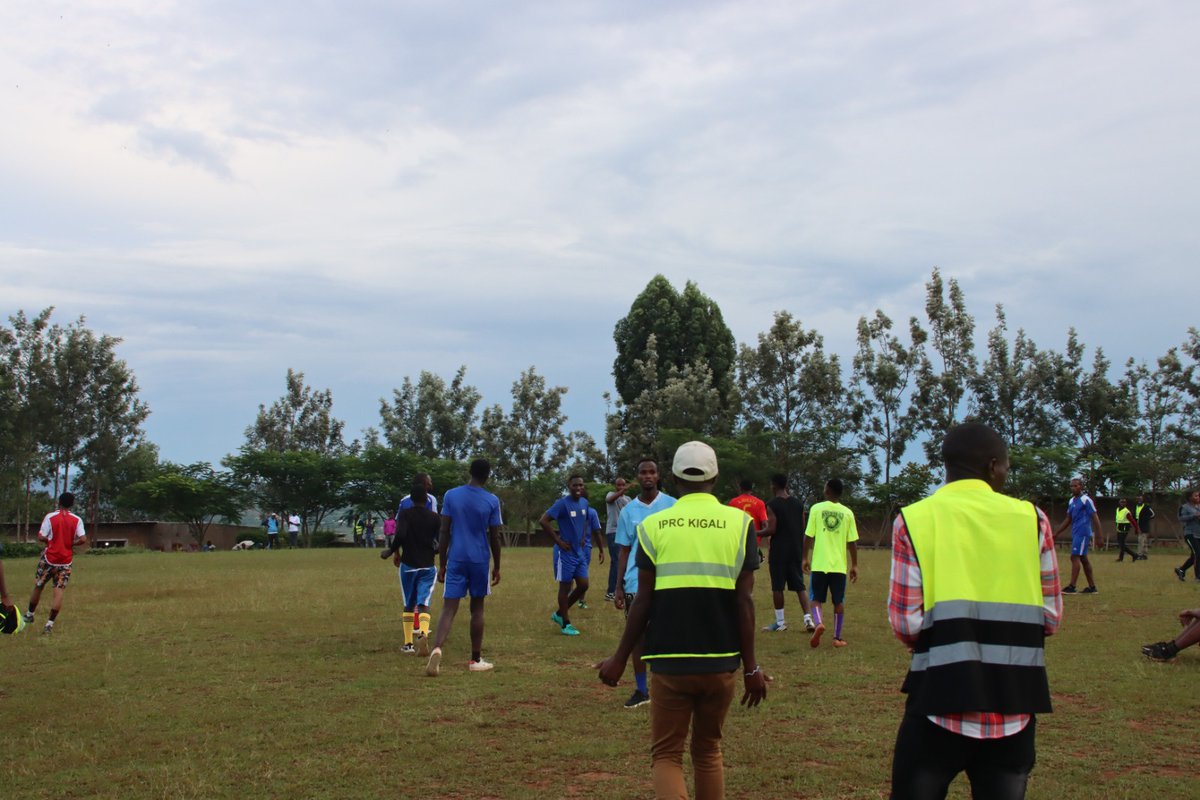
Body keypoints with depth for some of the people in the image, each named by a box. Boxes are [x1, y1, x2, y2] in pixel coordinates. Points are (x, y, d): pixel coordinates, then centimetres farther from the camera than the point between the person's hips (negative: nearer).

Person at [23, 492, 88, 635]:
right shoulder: (77, 520, -2)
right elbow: (83, 539, -11)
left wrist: (49, 541, 10)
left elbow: (41, 537, -10)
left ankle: (29, 615, 34)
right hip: (66, 561, 0)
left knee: (38, 586, 18)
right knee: (59, 591, 0)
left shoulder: (50, 517, -6)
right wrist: (70, 543, 6)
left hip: (49, 558, 0)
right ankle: (50, 624, -7)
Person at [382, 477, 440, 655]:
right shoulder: (434, 517, 0)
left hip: (408, 565, 0)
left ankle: (408, 644, 18)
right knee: (423, 604, -6)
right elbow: (440, 542, -1)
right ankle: (423, 634, -34)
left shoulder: (405, 514, -6)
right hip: (428, 567, 0)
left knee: (409, 605, 14)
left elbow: (400, 535, -22)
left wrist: (392, 551, -7)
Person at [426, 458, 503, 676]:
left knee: (449, 608, -2)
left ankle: (437, 648, -27)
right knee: (477, 608, 11)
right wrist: (497, 567, 10)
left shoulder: (451, 495, -1)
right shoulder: (492, 501, -4)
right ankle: (475, 660, 16)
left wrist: (441, 564, 6)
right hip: (479, 560, -1)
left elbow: (444, 532, 0)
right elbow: (494, 537, -1)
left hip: (455, 560, 1)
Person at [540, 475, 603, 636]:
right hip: (566, 552, -7)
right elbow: (543, 521, -20)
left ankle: (559, 614, 23)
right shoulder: (562, 503, -16)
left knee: (583, 585, 7)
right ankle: (565, 624, 11)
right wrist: (558, 541, -18)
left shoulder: (585, 503, 7)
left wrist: (583, 538, 9)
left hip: (580, 552, 7)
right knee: (565, 587, 1)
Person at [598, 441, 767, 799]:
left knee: (666, 755, 8)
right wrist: (751, 666, 3)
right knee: (708, 750, 19)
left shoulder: (654, 525, -2)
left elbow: (644, 601, -1)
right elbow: (744, 601, -3)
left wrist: (620, 658, 10)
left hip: (669, 662, -1)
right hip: (720, 662, 1)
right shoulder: (739, 523, -1)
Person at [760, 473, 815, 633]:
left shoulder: (773, 505, -11)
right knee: (799, 585, 10)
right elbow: (803, 529, 9)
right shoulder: (798, 504, 7)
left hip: (779, 551, -5)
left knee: (777, 587, 3)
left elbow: (771, 530, -17)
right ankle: (808, 618, 0)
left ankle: (779, 622, 6)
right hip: (796, 550, 5)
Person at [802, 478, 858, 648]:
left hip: (819, 564, -1)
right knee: (839, 601, 11)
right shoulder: (847, 513, 1)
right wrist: (854, 565, 9)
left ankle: (819, 623, -18)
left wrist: (805, 558, 7)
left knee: (816, 599, 8)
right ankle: (837, 637, 11)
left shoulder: (816, 508, -3)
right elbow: (852, 542, 1)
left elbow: (808, 536, -4)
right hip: (839, 565, 1)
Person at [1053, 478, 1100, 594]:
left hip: (1082, 533, -9)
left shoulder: (1086, 500, -10)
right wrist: (1056, 533, 19)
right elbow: (1068, 520, 21)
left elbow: (1095, 518, -12)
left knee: (1075, 557, -12)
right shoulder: (1071, 501, 14)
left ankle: (1071, 587, -13)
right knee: (1083, 559, 10)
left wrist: (1098, 536, -17)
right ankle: (1092, 587, 16)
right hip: (1075, 534, 9)